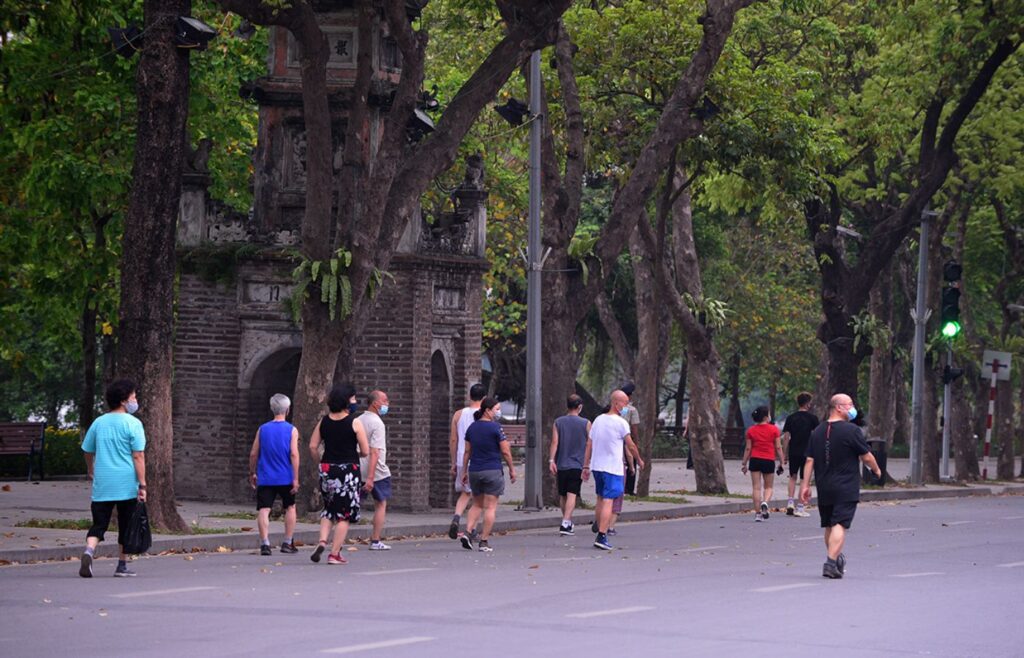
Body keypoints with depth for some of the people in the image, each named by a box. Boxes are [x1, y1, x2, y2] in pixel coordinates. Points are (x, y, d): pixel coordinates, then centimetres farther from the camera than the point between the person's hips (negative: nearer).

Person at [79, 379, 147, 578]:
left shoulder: (98, 423, 8)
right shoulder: (132, 423, -7)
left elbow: (88, 451, 18)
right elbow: (138, 456, -12)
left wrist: (91, 471, 36)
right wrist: (142, 484, -11)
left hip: (101, 486, 3)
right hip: (127, 485, -3)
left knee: (99, 524, 4)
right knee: (126, 525, 10)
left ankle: (89, 551, -23)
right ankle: (122, 565, 15)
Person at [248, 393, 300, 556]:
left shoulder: (262, 429, 4)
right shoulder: (292, 430, -3)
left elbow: (253, 454, 5)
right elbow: (294, 454, -10)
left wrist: (252, 473, 17)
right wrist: (295, 478, -9)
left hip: (265, 478, 1)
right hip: (285, 478, 0)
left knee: (263, 510, -4)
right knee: (290, 507, 17)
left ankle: (265, 543, -19)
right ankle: (288, 543, 19)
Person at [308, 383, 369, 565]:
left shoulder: (324, 421, 3)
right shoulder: (355, 422, -9)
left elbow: (312, 446, 2)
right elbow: (365, 451, -9)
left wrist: (322, 462, 15)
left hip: (327, 469, 4)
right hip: (348, 470, -4)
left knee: (329, 509, 20)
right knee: (345, 514, 4)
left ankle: (322, 542, 0)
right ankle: (335, 554, 1)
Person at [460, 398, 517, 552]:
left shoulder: (472, 427, 7)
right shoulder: (495, 428, -10)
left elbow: (467, 452, 9)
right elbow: (505, 451, -9)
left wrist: (464, 471, 15)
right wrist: (512, 469, 2)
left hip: (474, 470, 6)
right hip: (492, 470, -6)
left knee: (477, 505, 17)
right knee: (490, 507, 0)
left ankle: (468, 533, 0)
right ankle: (484, 541, -3)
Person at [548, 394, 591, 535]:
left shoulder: (558, 422, 5)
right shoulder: (585, 423, 0)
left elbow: (554, 442, -4)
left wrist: (551, 460, -7)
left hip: (561, 465, 3)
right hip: (577, 465, -2)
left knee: (562, 495, 15)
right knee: (572, 494, -9)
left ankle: (567, 522, 26)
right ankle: (565, 523, -22)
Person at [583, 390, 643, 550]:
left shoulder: (598, 420, 10)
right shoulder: (620, 423, -10)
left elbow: (589, 445, 11)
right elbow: (631, 446, -6)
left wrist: (586, 466, 14)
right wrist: (639, 461, 10)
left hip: (596, 465, 7)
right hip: (613, 468, -7)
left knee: (600, 499, 17)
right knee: (608, 501, -9)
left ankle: (600, 533, 23)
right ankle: (602, 536, -16)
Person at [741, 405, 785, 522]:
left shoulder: (750, 430, 2)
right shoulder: (774, 429, -2)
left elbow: (748, 448, 3)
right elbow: (778, 448, -2)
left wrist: (745, 464, 10)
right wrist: (782, 462, 5)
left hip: (755, 460, 1)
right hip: (769, 460, -1)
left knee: (756, 487, 4)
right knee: (768, 487, 11)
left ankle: (757, 513, 0)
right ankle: (765, 502, -19)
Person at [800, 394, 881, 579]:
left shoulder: (817, 432, 8)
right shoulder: (851, 431, -10)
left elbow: (810, 461, 6)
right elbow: (866, 457, -4)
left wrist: (805, 485, 9)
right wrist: (876, 470, 15)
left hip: (823, 488, 6)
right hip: (846, 489, -6)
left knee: (829, 525, 16)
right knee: (840, 524, -9)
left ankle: (836, 559, 28)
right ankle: (831, 563, -19)